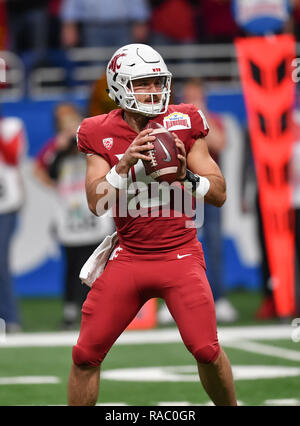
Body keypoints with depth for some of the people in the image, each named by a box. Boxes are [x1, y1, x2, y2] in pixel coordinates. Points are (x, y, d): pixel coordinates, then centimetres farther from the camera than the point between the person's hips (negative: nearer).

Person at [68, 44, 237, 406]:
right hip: (128, 257, 1)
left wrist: (185, 174, -18)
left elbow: (219, 193, 0)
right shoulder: (101, 134, 0)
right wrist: (125, 163, -21)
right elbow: (97, 203, -8)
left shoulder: (184, 123, -1)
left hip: (180, 254, -1)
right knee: (85, 354, -3)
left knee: (206, 350, -14)